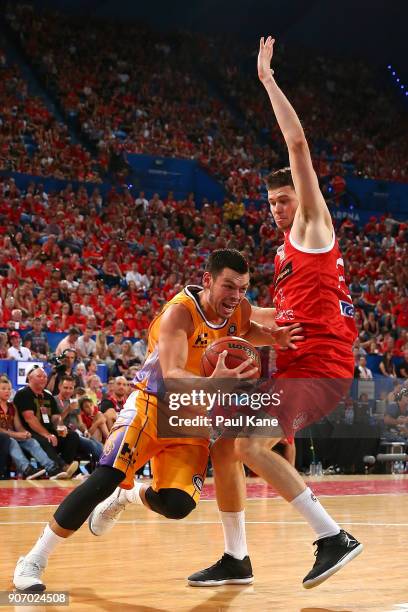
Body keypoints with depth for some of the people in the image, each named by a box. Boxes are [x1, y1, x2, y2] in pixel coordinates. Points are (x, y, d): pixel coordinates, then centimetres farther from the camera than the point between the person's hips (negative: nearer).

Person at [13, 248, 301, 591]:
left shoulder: (240, 308, -5)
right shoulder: (180, 311, -25)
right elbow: (172, 374, -37)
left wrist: (273, 337, -1)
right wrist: (211, 384, -57)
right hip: (152, 405, -5)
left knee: (178, 505, -13)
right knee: (105, 479, -21)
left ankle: (128, 495, 24)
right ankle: (34, 560, -9)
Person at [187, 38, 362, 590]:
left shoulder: (315, 229, 0)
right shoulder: (288, 252, 23)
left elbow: (298, 144, -9)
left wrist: (268, 79, -5)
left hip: (318, 368, -9)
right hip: (291, 367, 10)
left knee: (251, 446, -24)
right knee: (225, 447, 9)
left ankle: (333, 538, -18)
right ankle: (236, 560, 19)